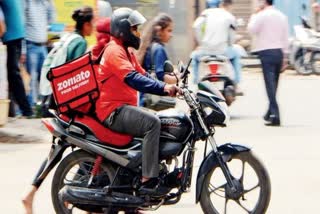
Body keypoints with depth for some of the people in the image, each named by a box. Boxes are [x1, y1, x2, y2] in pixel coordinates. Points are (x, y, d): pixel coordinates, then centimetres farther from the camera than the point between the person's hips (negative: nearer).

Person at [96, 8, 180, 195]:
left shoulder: (127, 51, 22)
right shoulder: (114, 51, -13)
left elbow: (143, 75, 19)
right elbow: (132, 78, -28)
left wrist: (167, 87, 3)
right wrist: (163, 88, -36)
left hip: (125, 108, 11)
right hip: (114, 111, -11)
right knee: (153, 123, -29)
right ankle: (148, 181, -32)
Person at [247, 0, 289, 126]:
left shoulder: (262, 15, -8)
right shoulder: (282, 16, 11)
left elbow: (251, 29, -3)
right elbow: (285, 37, 12)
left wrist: (254, 15, 7)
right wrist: (284, 55, 17)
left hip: (266, 52, -6)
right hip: (279, 51, 6)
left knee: (270, 84, -10)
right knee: (274, 84, 16)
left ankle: (275, 115, -20)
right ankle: (270, 113, 27)